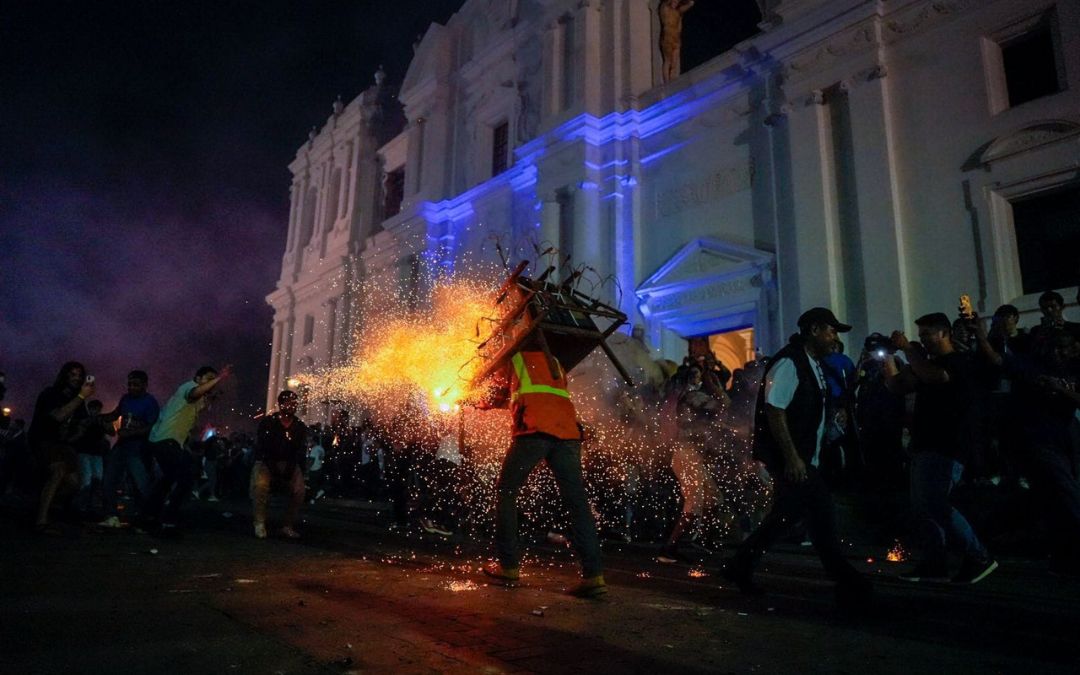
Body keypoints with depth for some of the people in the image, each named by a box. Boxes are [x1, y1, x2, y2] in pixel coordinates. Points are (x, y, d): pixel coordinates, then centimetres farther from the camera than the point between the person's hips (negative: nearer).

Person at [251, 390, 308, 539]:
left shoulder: (300, 427, 4)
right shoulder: (267, 422, -3)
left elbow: (301, 453, -2)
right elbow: (261, 448, -10)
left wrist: (290, 470, -20)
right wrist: (274, 470, -22)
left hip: (289, 464, 2)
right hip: (267, 462, -2)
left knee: (299, 489, -23)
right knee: (261, 484, -32)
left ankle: (288, 526, -10)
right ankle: (260, 523, -20)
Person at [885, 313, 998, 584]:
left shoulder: (962, 361, -5)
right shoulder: (926, 365, 21)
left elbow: (934, 377, -25)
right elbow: (897, 386, 19)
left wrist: (909, 350, -14)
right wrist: (887, 356, 10)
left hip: (946, 448, -9)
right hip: (924, 446, 9)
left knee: (934, 505, -14)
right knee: (922, 507, 7)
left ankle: (979, 558, -3)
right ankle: (934, 562, 12)